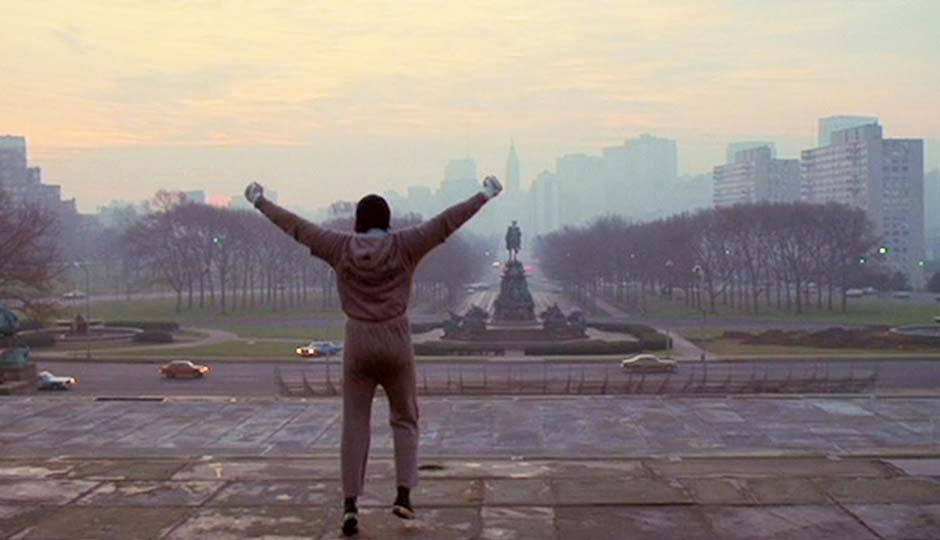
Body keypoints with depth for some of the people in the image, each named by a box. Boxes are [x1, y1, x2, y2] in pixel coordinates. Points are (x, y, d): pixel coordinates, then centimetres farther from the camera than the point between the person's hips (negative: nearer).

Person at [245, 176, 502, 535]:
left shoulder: (341, 248, -3)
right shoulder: (404, 246, -6)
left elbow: (296, 226, 4)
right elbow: (447, 222, -4)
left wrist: (259, 202, 16)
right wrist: (485, 195, 4)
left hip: (358, 343, 1)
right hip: (396, 343, 0)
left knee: (354, 425, 6)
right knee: (404, 419, 16)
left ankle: (350, 504, 0)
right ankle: (403, 495, 6)